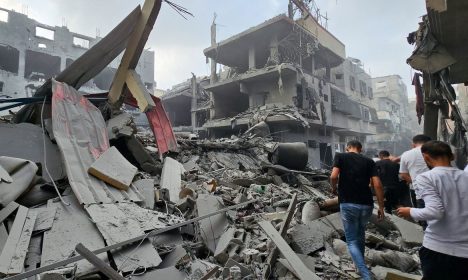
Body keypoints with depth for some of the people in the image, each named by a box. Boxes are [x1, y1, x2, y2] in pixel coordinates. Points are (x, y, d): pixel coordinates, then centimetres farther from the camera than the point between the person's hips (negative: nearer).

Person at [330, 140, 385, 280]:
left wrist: (334, 188, 7)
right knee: (360, 234, 28)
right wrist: (381, 207, 5)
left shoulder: (340, 157, 2)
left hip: (348, 204, -3)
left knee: (352, 240, 7)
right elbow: (377, 185, -1)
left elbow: (333, 176, -13)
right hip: (366, 205, 4)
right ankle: (360, 263, 42)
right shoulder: (369, 161, 8)